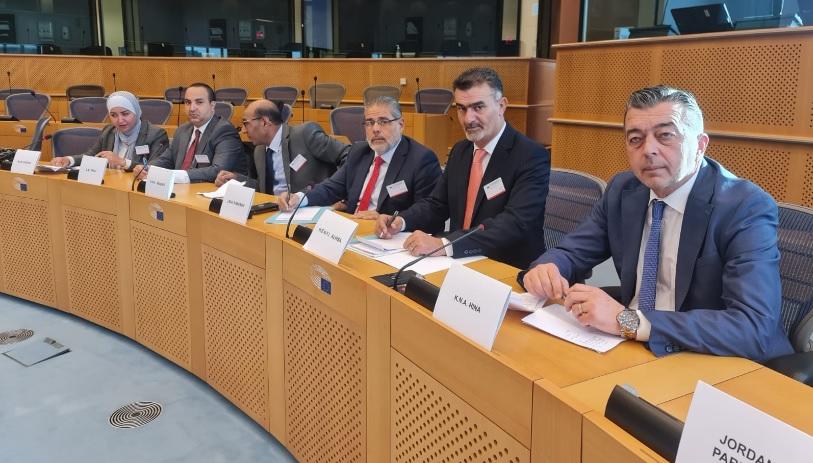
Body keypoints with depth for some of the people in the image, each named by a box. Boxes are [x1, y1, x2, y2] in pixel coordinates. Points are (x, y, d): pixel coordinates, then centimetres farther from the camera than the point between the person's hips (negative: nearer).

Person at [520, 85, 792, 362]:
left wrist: (630, 321, -35)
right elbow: (572, 253, 7)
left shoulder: (747, 208, -17)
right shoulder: (623, 190, 0)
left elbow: (756, 328, -28)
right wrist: (545, 269, -18)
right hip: (633, 349, 7)